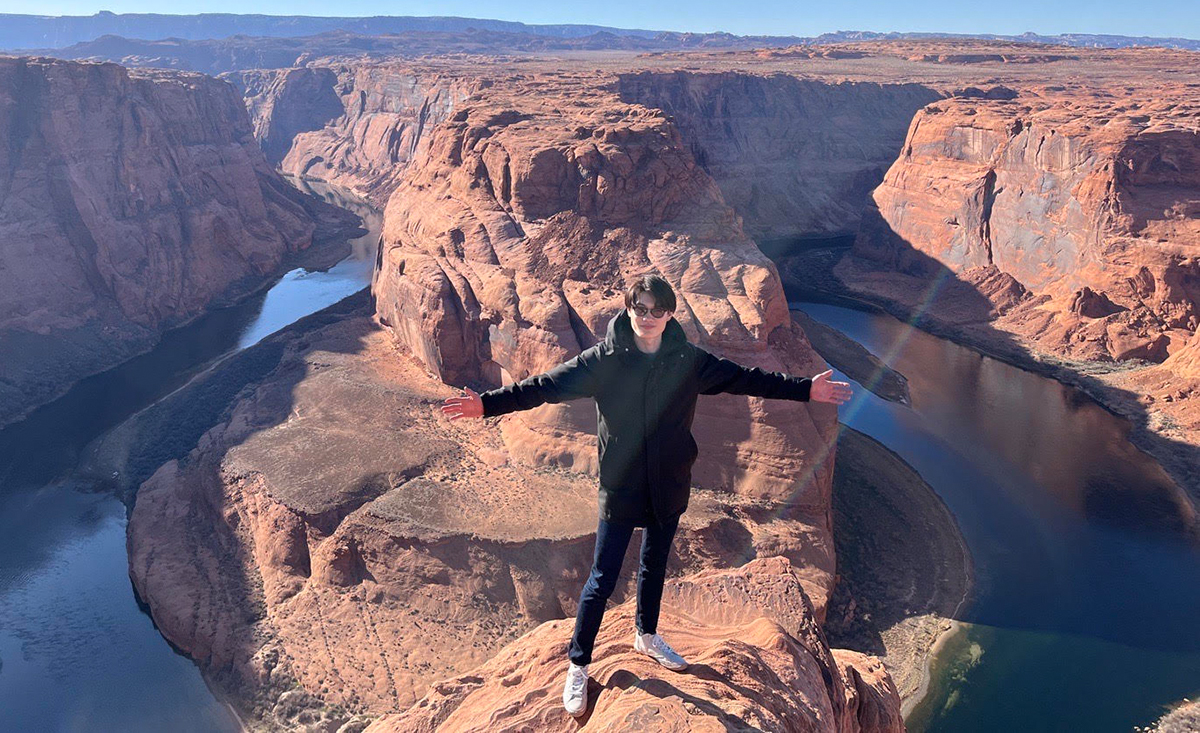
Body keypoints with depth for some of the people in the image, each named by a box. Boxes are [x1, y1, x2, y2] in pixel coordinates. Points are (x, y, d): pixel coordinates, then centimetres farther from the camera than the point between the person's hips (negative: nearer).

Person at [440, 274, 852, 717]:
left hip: (669, 488, 3)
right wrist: (488, 404, -23)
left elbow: (744, 379, 2)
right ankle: (578, 666, 25)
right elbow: (548, 385, -14)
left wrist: (805, 389, 4)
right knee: (602, 581, 4)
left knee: (655, 567, 23)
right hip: (619, 488, -3)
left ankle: (647, 636, 50)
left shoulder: (688, 361, -6)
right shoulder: (604, 360, -13)